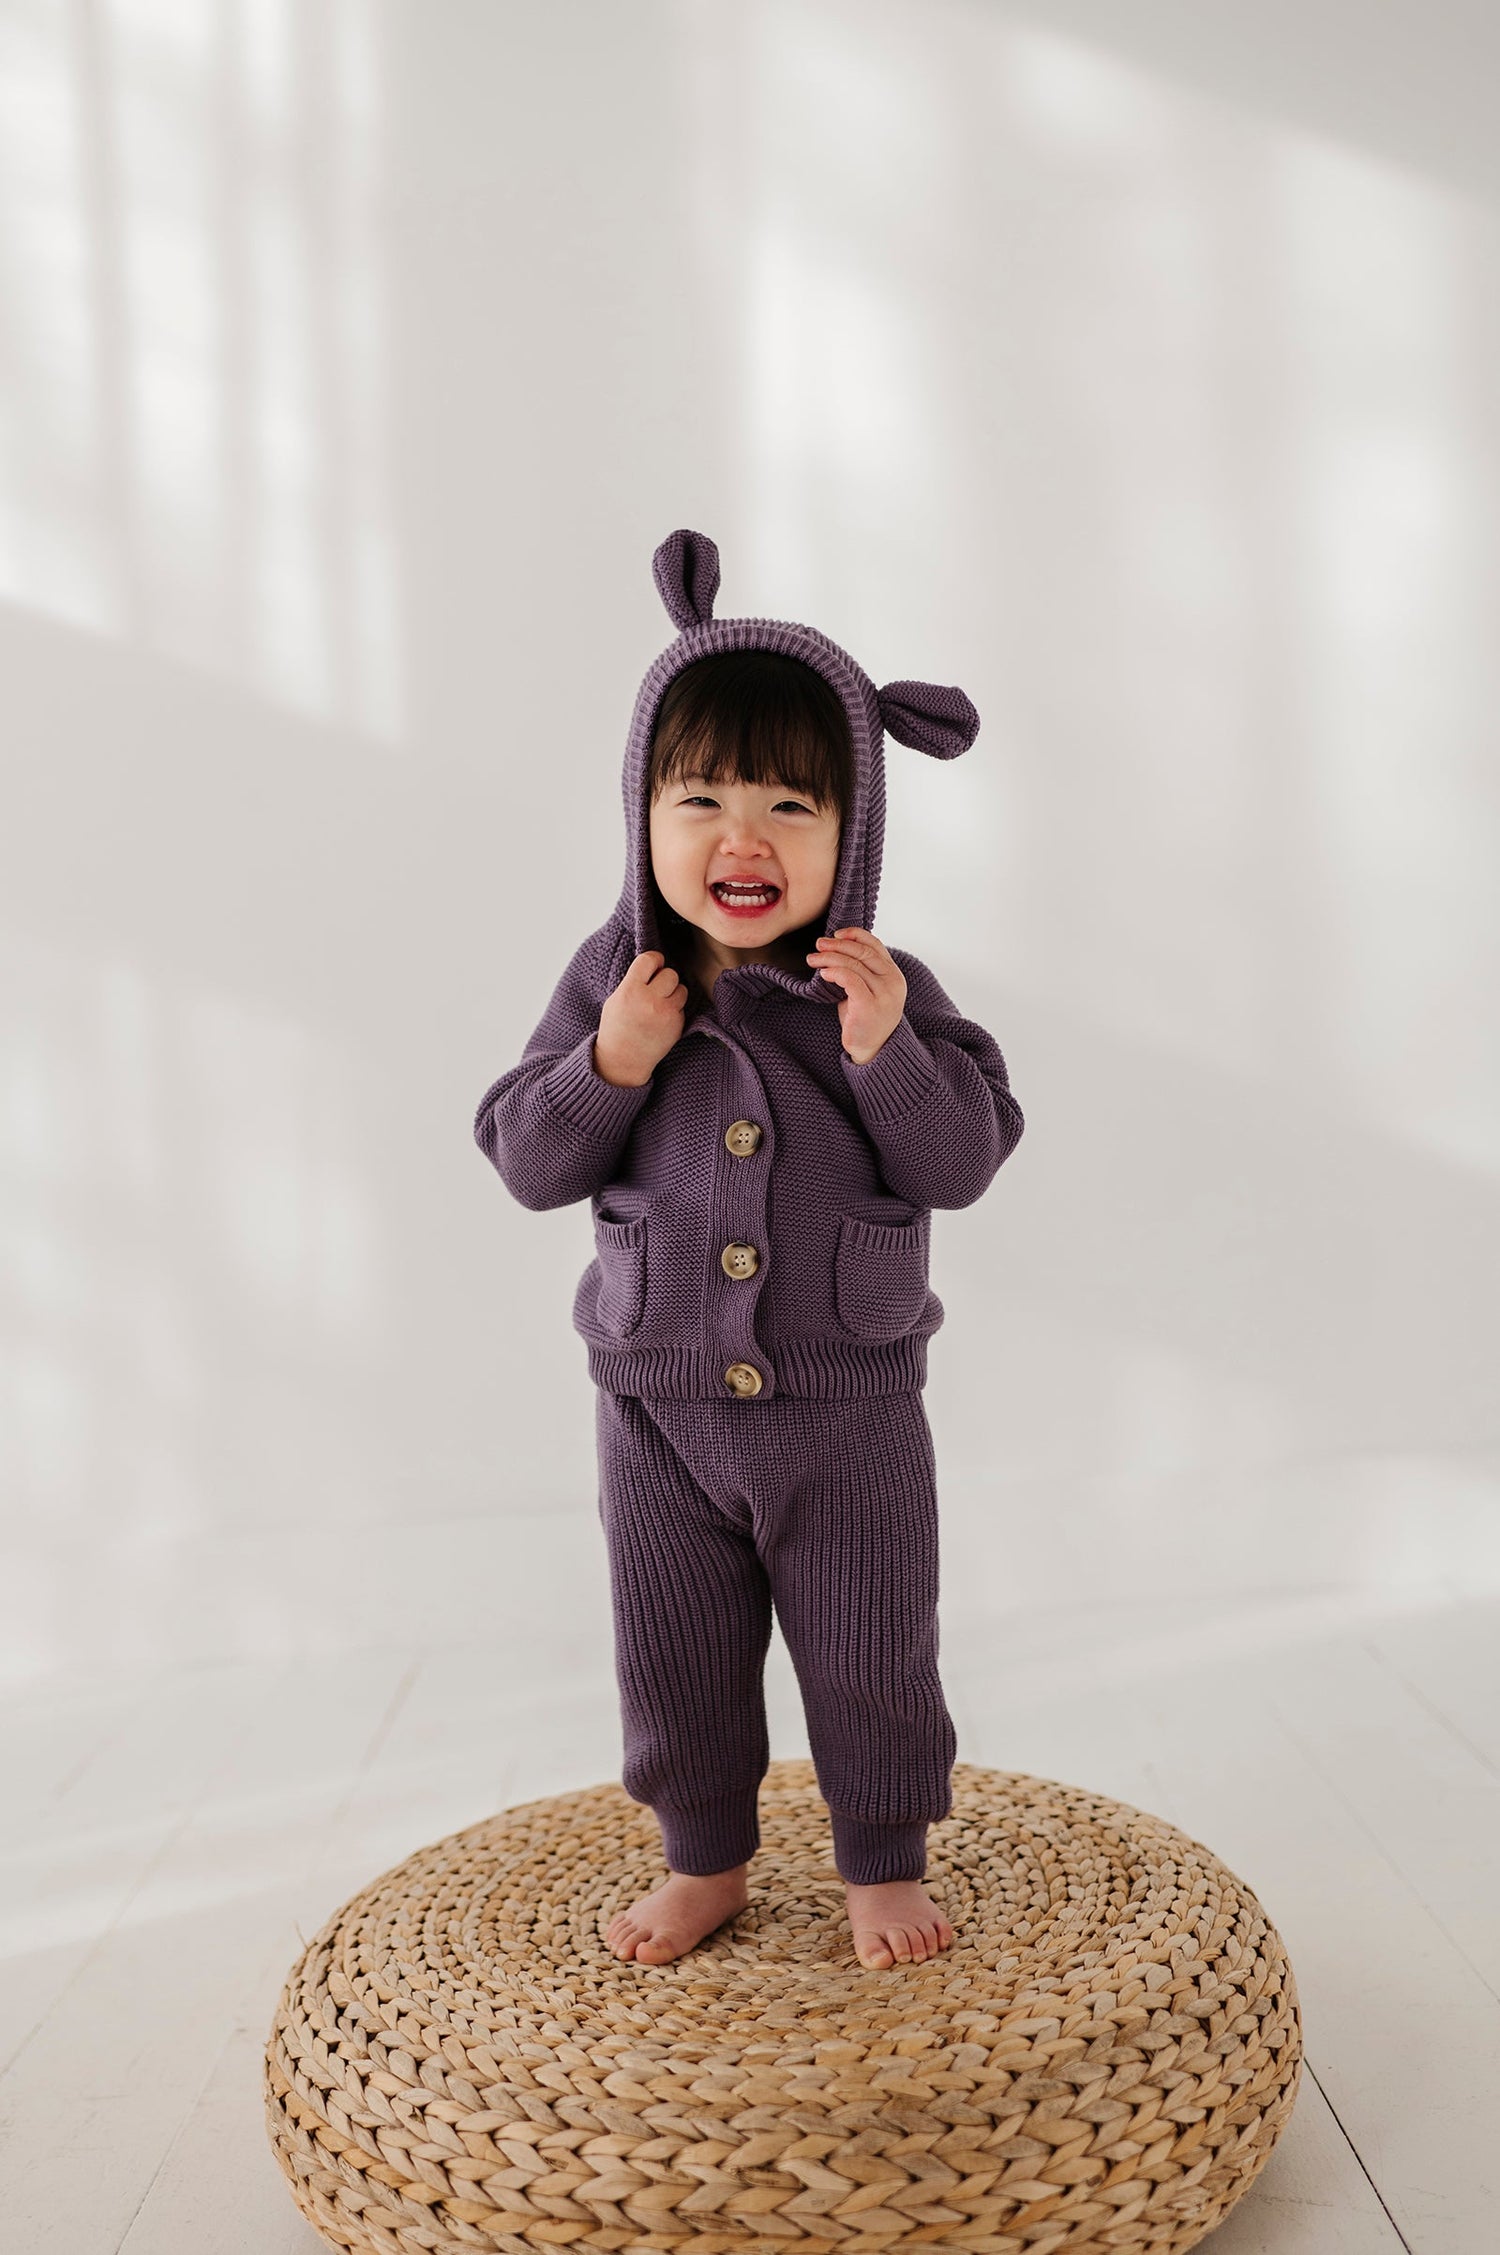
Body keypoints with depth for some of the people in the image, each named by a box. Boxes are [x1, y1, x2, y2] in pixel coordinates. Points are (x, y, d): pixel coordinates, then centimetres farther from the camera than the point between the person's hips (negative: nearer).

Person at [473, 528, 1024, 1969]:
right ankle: (705, 1865, 38)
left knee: (867, 1658, 12)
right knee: (674, 1665, 16)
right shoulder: (612, 982, -4)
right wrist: (608, 1064, -20)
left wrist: (889, 1052, -26)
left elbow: (965, 1161, -11)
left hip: (848, 1411, -1)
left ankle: (884, 1868, 34)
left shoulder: (886, 989, -8)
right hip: (658, 1412, 2)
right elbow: (523, 1160, -3)